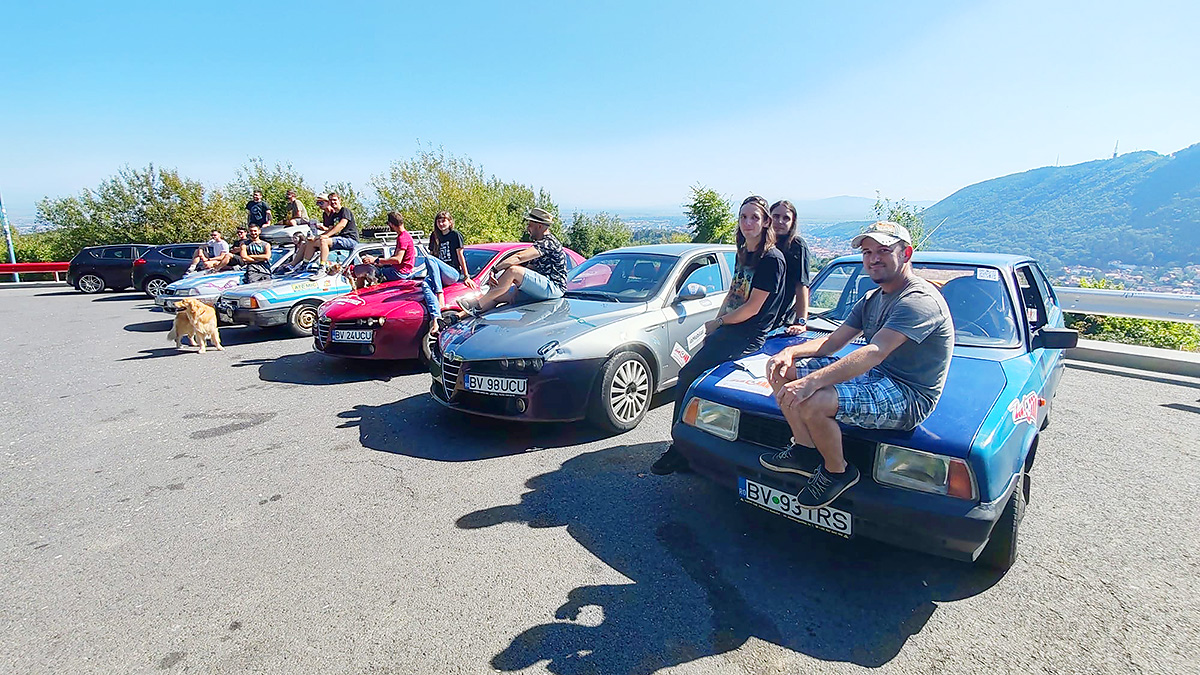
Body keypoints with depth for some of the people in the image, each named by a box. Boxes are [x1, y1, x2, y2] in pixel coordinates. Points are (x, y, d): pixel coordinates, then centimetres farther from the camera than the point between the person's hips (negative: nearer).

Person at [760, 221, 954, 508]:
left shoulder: (920, 299, -18)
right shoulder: (872, 299, 14)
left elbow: (875, 353, -32)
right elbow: (833, 341, 12)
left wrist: (813, 381, -42)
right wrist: (791, 352, -9)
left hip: (909, 397, -10)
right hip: (874, 376, 10)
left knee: (813, 403, -33)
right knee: (782, 370, 0)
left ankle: (837, 471, -4)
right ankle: (805, 450, 2)